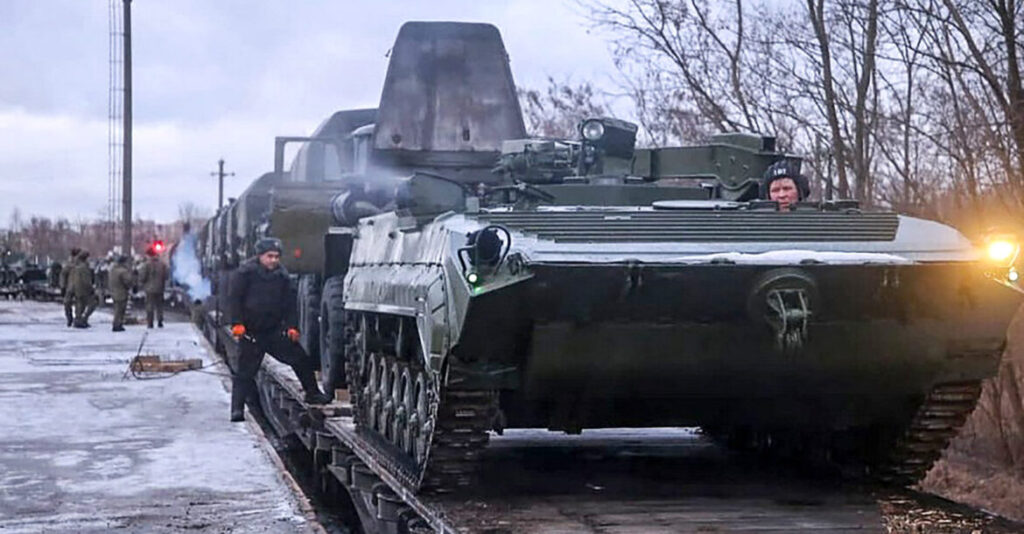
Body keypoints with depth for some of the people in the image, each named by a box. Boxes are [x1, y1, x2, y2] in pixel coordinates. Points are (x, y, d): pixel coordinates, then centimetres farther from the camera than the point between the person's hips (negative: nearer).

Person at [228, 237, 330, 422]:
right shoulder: (245, 272, -8)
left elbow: (289, 303, 13)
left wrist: (291, 326, 2)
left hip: (275, 330, 5)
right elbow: (234, 298, -8)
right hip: (251, 332, -4)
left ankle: (312, 393, 18)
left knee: (301, 359, 3)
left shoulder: (282, 275, 6)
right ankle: (237, 409, -2)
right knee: (245, 371, -4)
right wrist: (237, 324, -17)